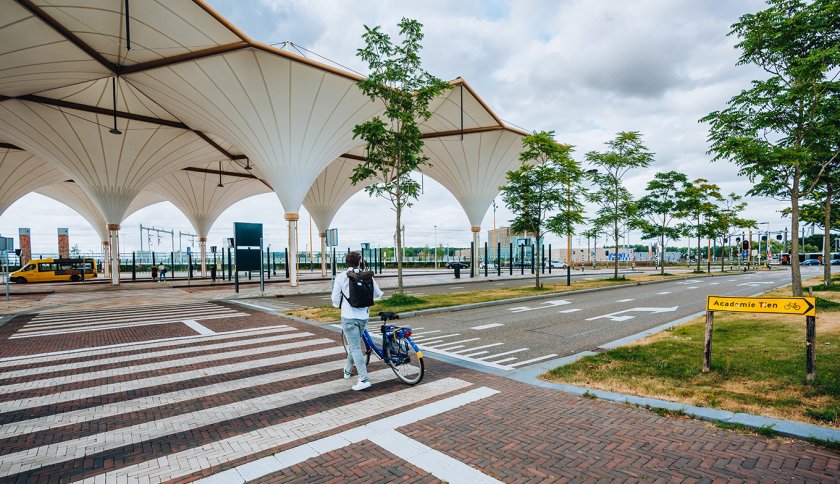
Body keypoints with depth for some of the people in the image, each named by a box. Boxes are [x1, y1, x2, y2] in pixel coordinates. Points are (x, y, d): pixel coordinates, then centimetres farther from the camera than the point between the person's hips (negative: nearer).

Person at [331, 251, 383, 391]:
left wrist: (338, 305, 21)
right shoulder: (368, 276, 0)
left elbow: (335, 298, -2)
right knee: (354, 344, 23)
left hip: (349, 317, -4)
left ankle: (364, 379, -9)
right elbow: (378, 295, 9)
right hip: (364, 316, 4)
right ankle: (348, 370, 41)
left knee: (355, 347, -2)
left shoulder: (341, 277, -6)